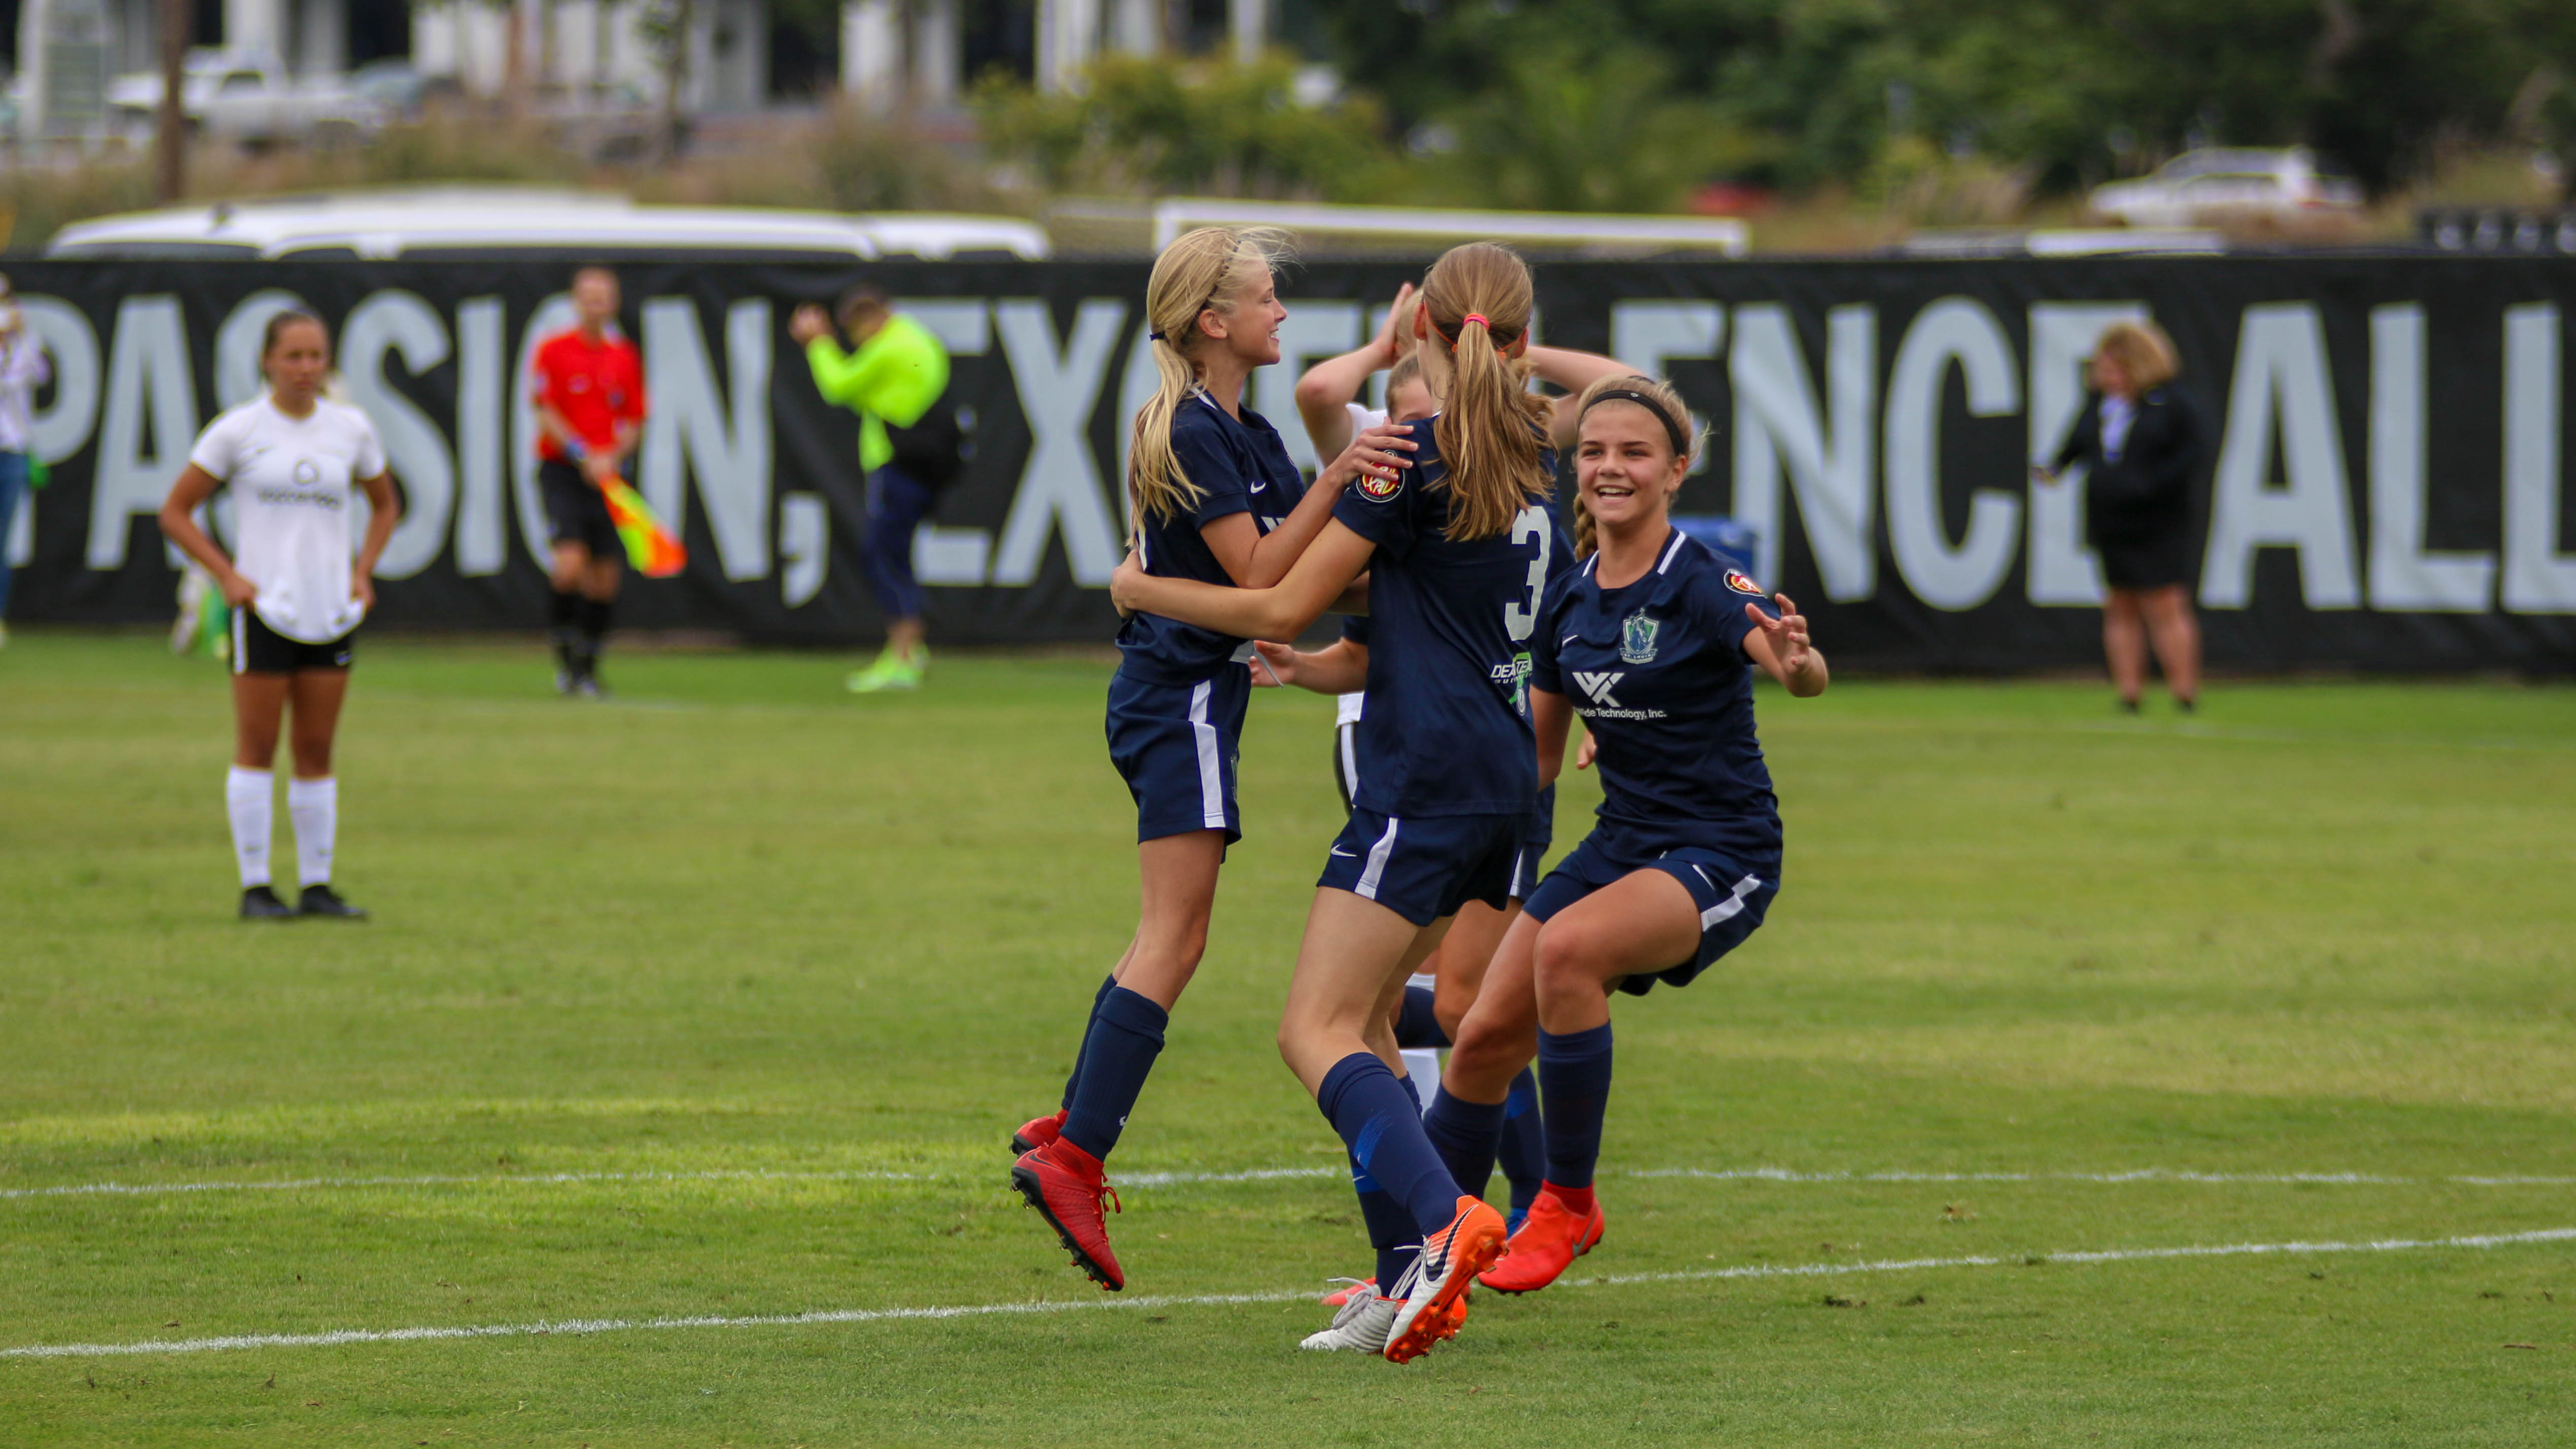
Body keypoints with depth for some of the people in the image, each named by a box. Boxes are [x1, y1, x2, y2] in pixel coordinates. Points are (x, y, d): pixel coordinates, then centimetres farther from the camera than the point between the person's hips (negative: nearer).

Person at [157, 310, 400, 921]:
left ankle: (317, 885, 11)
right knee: (256, 748, -2)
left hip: (331, 611, 3)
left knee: (317, 750, 6)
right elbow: (175, 513, 1)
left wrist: (363, 570, 7)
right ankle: (255, 887, 1)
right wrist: (227, 574, -9)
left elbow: (385, 505, 23)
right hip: (263, 606, -3)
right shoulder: (237, 431, -3)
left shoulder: (351, 429, 7)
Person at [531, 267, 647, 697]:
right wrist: (583, 456, -17)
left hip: (608, 476, 4)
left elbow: (635, 421, 11)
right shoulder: (554, 350, -1)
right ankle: (564, 648, -1)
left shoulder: (626, 356, 10)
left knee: (605, 577, 2)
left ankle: (587, 665, 16)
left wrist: (613, 456, -7)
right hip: (562, 470, -4)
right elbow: (546, 415, -6)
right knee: (571, 561, -21)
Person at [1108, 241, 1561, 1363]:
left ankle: (1444, 1223, -33)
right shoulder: (1528, 452, 11)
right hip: (1503, 772, 8)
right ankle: (1410, 1282, 8)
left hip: (1429, 770, -8)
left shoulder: (1417, 454, -10)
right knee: (1362, 1019, 15)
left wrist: (1142, 589, 6)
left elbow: (1283, 608, -6)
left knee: (1317, 1031, -12)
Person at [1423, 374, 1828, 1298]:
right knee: (1485, 1038, -1)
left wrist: (1795, 661, -57)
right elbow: (1538, 754, 18)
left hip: (1720, 857, -7)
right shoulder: (1568, 603, 5)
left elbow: (1807, 675, -35)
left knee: (1568, 947, -32)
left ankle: (1569, 1204, -17)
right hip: (1620, 843, 7)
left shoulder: (1701, 583, -16)